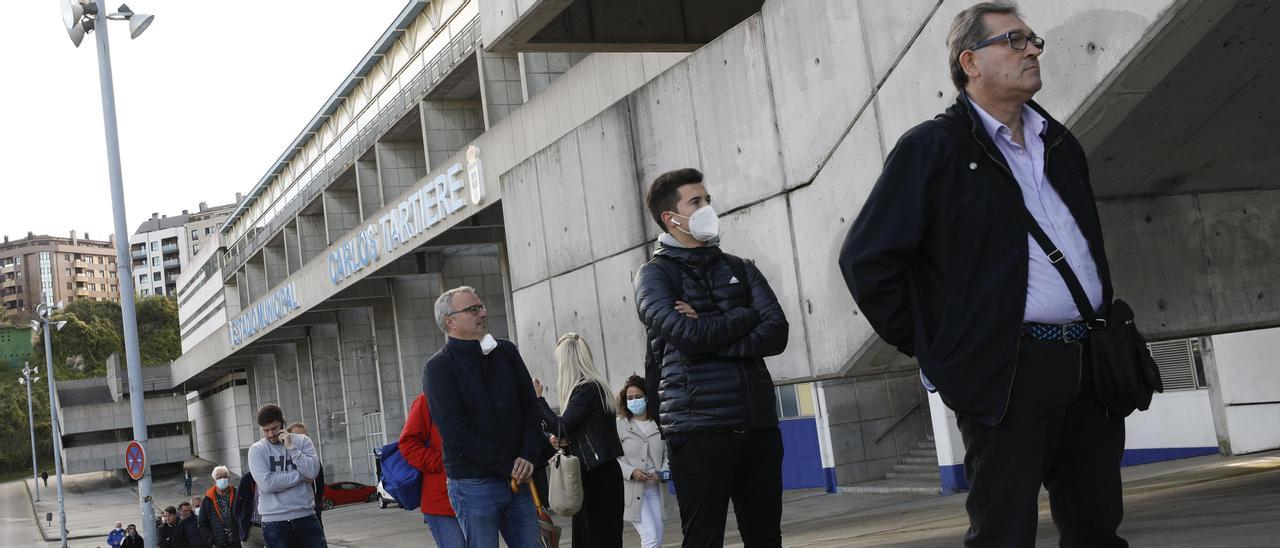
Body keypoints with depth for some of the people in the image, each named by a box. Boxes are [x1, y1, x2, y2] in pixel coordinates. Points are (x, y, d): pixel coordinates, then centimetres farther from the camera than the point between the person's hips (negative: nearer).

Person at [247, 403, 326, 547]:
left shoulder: (302, 441, 6)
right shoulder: (257, 450, 0)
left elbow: (313, 471, -9)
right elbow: (266, 483, -14)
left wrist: (291, 447, -13)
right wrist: (301, 476, -8)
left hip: (306, 517, 2)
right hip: (275, 523, -2)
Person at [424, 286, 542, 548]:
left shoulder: (506, 351, 11)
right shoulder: (438, 367, -4)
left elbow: (530, 406, 11)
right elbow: (457, 431, -12)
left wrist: (527, 457, -5)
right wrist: (507, 466, -14)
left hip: (517, 478, 5)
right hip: (474, 484, -5)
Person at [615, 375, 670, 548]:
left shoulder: (659, 424, 3)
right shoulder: (619, 425, -4)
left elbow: (667, 453, 9)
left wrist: (664, 471, -9)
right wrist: (631, 472, -18)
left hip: (654, 488, 4)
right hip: (632, 489, -4)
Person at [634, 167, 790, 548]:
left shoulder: (740, 269, 16)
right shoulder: (654, 274, 3)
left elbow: (776, 334, 0)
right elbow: (685, 334, -16)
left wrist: (710, 334, -10)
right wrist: (745, 317, -1)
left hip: (758, 423, 4)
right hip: (698, 427, -4)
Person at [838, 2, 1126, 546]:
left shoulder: (1061, 144, 17)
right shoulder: (932, 148, -5)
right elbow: (865, 258, -8)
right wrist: (933, 350, -6)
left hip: (1091, 363, 7)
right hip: (1007, 374, -6)